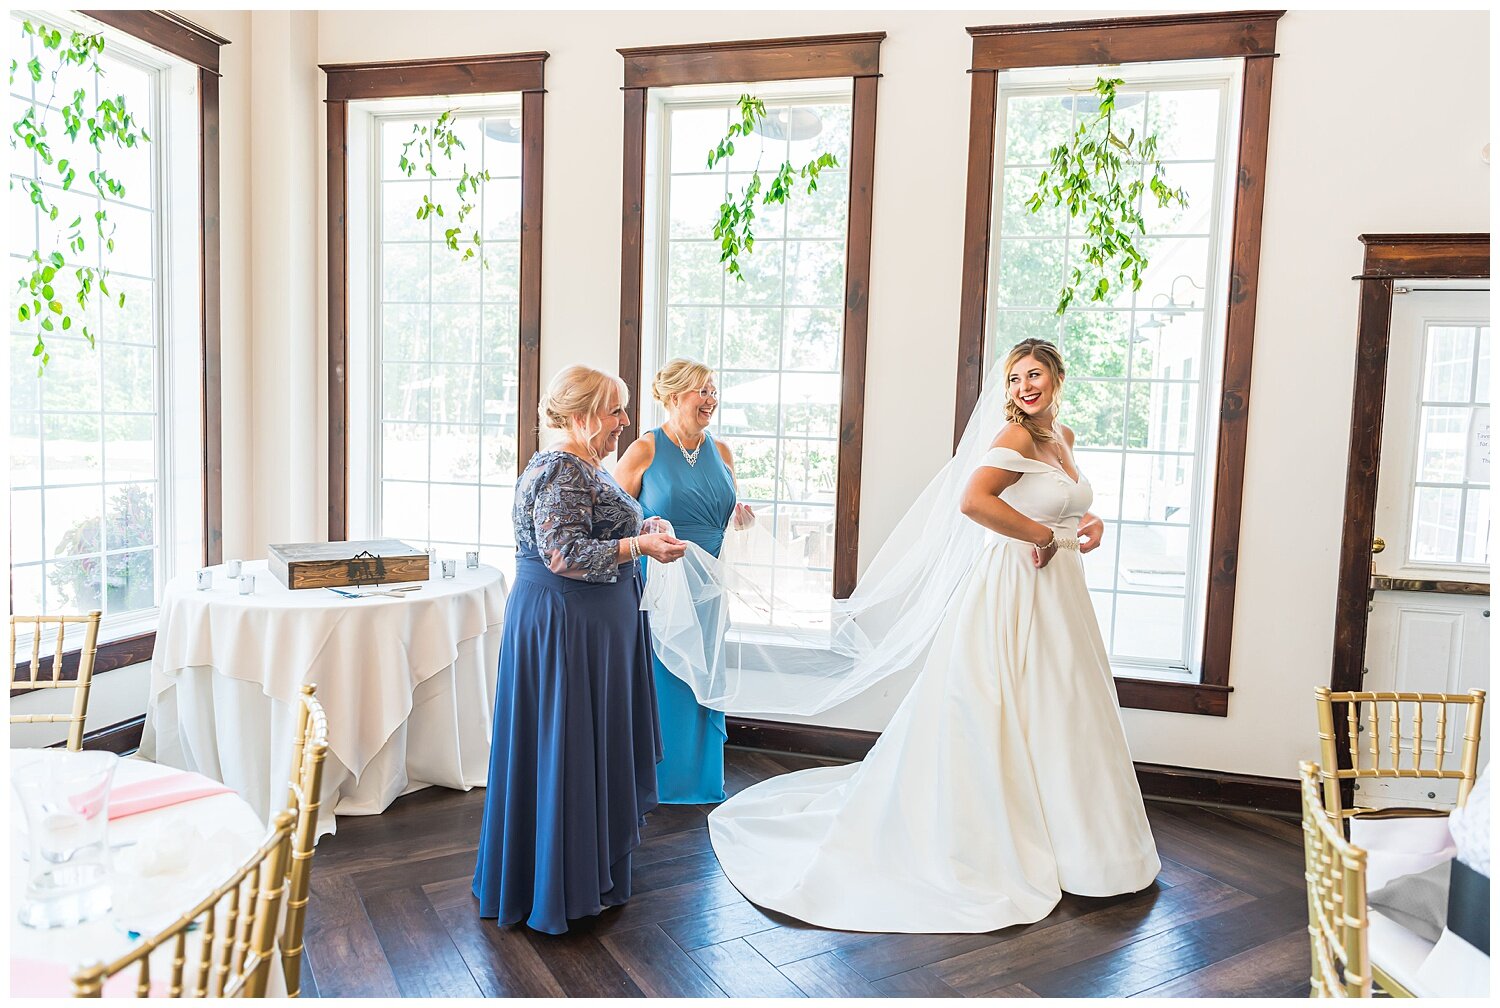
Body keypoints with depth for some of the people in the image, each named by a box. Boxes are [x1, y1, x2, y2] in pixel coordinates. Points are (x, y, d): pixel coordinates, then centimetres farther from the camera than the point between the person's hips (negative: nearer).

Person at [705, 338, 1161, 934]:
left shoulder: (1062, 437, 13)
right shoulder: (1016, 438, -15)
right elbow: (971, 500, -33)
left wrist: (1087, 522, 8)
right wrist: (1043, 535, -22)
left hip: (1058, 593, 9)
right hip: (1013, 595, -9)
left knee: (1056, 717, 17)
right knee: (1001, 719, -1)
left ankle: (1050, 835, 35)